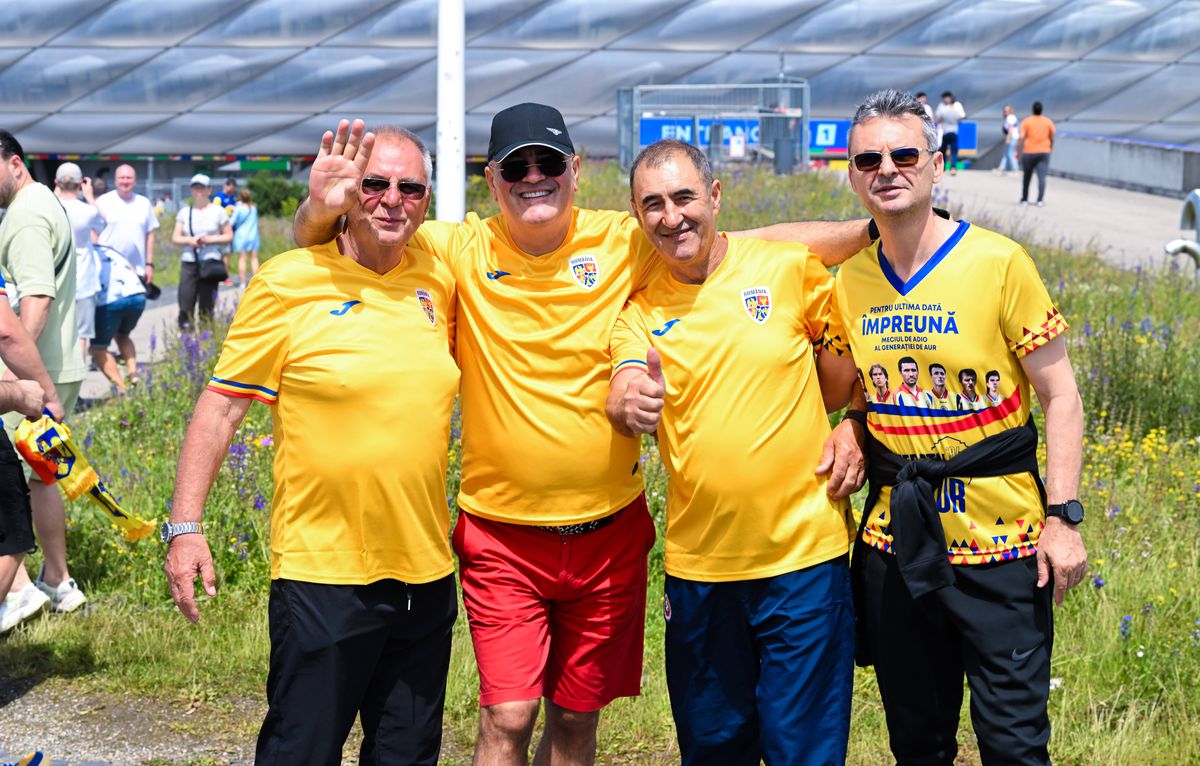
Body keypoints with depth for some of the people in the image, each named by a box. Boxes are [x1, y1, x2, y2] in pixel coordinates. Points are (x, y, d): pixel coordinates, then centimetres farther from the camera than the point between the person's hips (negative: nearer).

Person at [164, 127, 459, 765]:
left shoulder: (437, 277, 5)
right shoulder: (288, 282, -7)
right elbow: (221, 404, -5)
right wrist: (185, 526, -11)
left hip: (427, 569, 5)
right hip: (323, 570, -5)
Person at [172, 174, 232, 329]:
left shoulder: (218, 211, 6)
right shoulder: (185, 212, 12)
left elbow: (229, 236, 5)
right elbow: (175, 237, 10)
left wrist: (209, 239, -10)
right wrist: (189, 240, -10)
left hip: (210, 262, -2)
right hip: (188, 262, 2)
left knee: (207, 306, -1)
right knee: (185, 306, -6)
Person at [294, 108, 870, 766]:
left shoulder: (623, 243, -6)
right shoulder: (461, 252, -7)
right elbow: (321, 245, -3)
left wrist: (871, 229, -12)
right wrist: (323, 207, -26)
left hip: (608, 532, 1)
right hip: (502, 536, -1)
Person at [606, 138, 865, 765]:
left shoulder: (789, 266, -4)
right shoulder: (639, 310, 2)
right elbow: (621, 398, -14)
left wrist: (856, 426, -7)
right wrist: (629, 406, -37)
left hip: (804, 553, -3)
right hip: (697, 564, 3)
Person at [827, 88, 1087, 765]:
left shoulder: (999, 263, -9)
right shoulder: (850, 282, 4)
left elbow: (1060, 396, -7)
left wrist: (1064, 518, -13)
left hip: (999, 537, -4)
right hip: (895, 539, 4)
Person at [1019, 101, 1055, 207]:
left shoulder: (1026, 122, -3)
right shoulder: (1048, 122, 4)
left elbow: (1022, 138, -11)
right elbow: (1052, 138, 7)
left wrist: (1019, 151, -9)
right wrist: (1050, 150, 22)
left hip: (1029, 152, 0)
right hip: (1043, 153, 0)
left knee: (1026, 177, 14)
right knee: (1042, 177, -7)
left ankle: (1024, 199, 21)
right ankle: (1040, 200, -19)